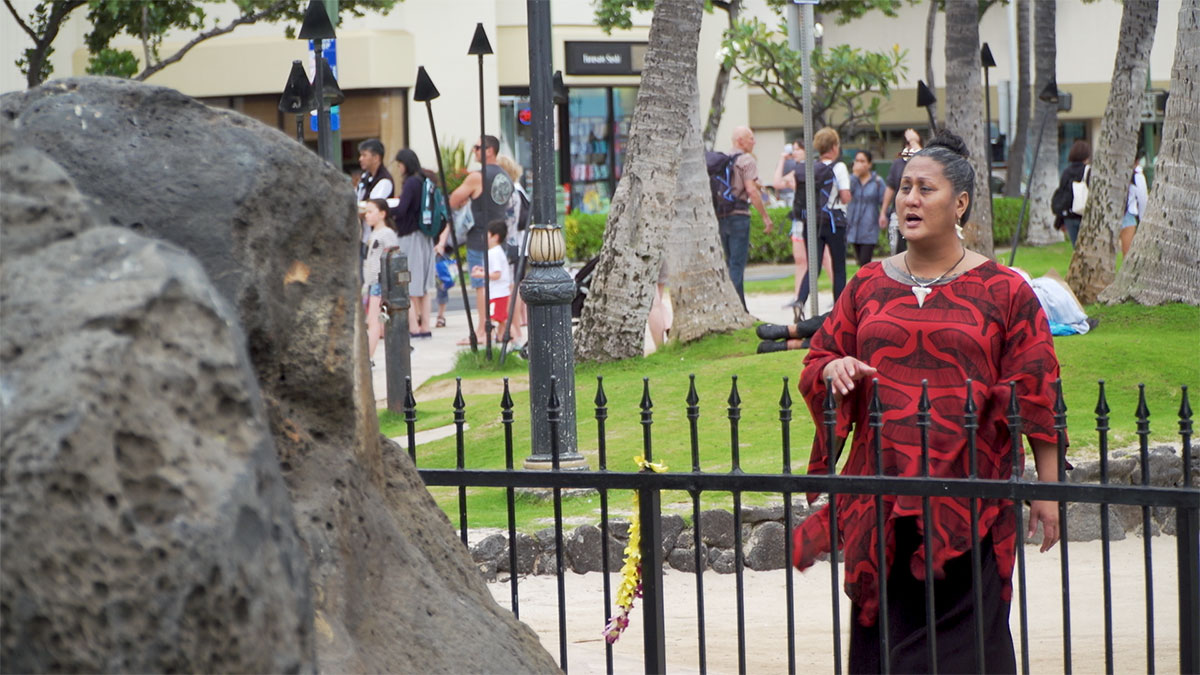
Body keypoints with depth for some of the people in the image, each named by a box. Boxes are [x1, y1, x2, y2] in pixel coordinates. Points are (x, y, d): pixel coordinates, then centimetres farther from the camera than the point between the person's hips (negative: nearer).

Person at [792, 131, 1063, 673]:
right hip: (881, 501, 3)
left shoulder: (1003, 291, 1)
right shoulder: (867, 286, 11)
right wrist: (834, 368, -8)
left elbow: (1036, 394, 0)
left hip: (966, 502, -3)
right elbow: (817, 364, 17)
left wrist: (1048, 488, -3)